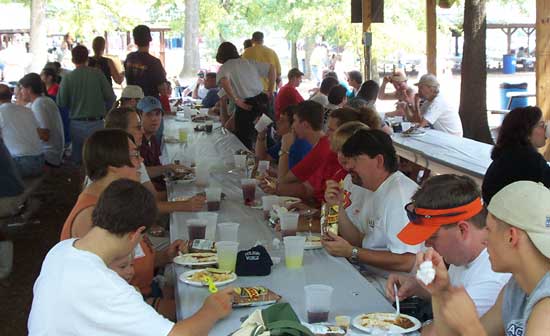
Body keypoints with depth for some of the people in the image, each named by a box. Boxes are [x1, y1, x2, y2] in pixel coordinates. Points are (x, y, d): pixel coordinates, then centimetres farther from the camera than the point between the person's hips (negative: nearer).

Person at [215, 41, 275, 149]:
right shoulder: (249, 62, 13)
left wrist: (236, 100, -18)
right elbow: (271, 68, 12)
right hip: (262, 101, 5)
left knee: (244, 141, 7)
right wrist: (270, 91, 11)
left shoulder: (224, 68, -1)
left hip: (246, 106, -5)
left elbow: (224, 81, -25)